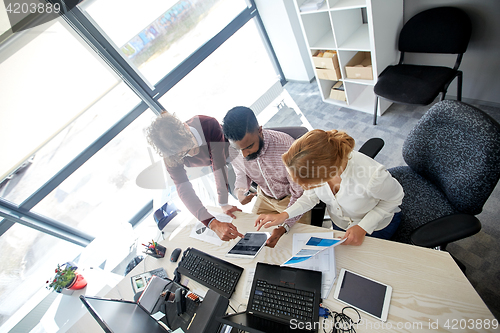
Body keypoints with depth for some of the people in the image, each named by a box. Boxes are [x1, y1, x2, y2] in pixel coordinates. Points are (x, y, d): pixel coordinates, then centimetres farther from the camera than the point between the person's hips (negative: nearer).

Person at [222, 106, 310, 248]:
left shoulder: (286, 145, -35)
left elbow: (300, 193, -27)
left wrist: (284, 227, -38)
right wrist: (240, 191, -24)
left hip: (293, 198, -3)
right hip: (264, 198, 4)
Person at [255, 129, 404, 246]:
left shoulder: (372, 176, -45)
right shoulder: (314, 164, -33)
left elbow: (395, 198, -20)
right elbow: (313, 195, -13)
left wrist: (363, 227, -25)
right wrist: (284, 215, -26)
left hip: (377, 228, -3)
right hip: (338, 223, 3)